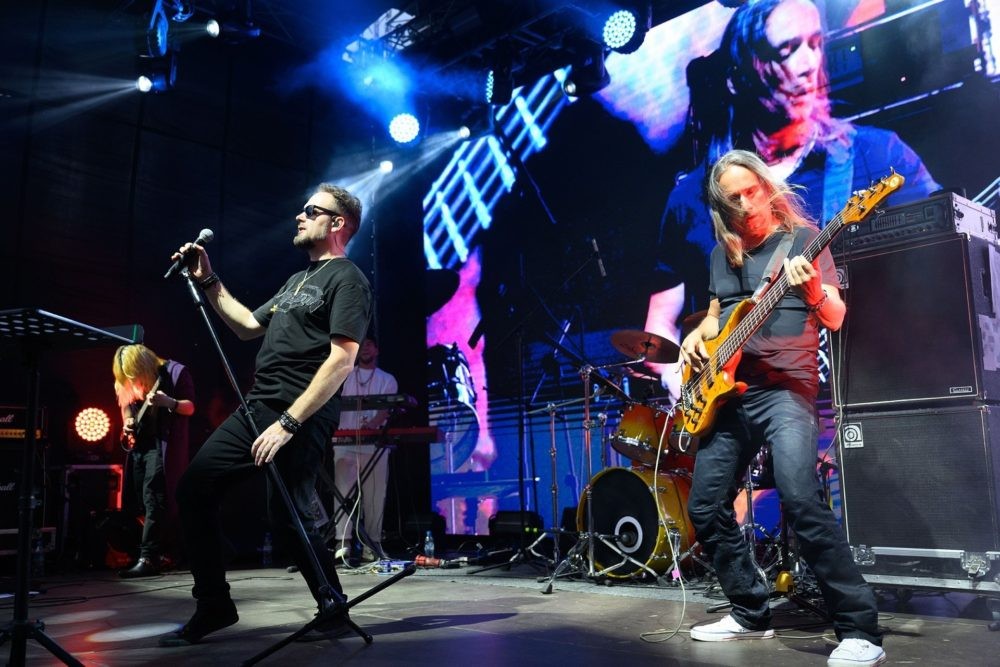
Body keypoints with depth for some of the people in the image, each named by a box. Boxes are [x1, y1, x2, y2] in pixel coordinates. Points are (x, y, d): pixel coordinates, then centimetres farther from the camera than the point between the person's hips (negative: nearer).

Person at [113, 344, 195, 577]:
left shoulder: (175, 372, -7)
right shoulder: (127, 382, 11)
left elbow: (190, 407, -6)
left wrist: (169, 402, -26)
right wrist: (127, 424, 5)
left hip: (163, 443, -7)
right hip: (139, 445, 7)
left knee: (154, 500, -13)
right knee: (144, 502, 7)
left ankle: (148, 558, -14)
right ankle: (160, 553, 17)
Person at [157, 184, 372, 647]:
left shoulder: (347, 279, -6)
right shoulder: (298, 279, 23)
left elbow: (341, 361, -17)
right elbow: (247, 327, 32)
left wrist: (288, 423, -22)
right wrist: (208, 281, 23)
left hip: (300, 419, -9)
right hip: (255, 409, 9)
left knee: (287, 522, -11)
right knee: (193, 490, 5)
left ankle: (335, 611, 12)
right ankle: (214, 606, 17)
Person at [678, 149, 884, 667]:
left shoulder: (802, 236, 1)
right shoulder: (722, 252, 16)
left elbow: (836, 319, -5)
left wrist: (814, 289, -27)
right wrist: (697, 336, 6)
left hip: (785, 388, -6)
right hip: (727, 391, 6)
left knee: (800, 499, -24)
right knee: (705, 506, 4)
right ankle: (751, 615, 19)